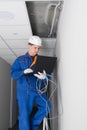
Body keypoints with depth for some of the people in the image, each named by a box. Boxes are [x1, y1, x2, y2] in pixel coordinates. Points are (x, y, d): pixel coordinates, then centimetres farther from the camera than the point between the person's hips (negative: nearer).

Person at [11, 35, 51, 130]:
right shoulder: (20, 60, 5)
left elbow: (47, 75, 4)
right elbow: (13, 74, -4)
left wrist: (44, 77, -21)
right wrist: (24, 72, -24)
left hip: (38, 90, 2)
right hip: (24, 91, -2)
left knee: (46, 106, -14)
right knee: (24, 115, -1)